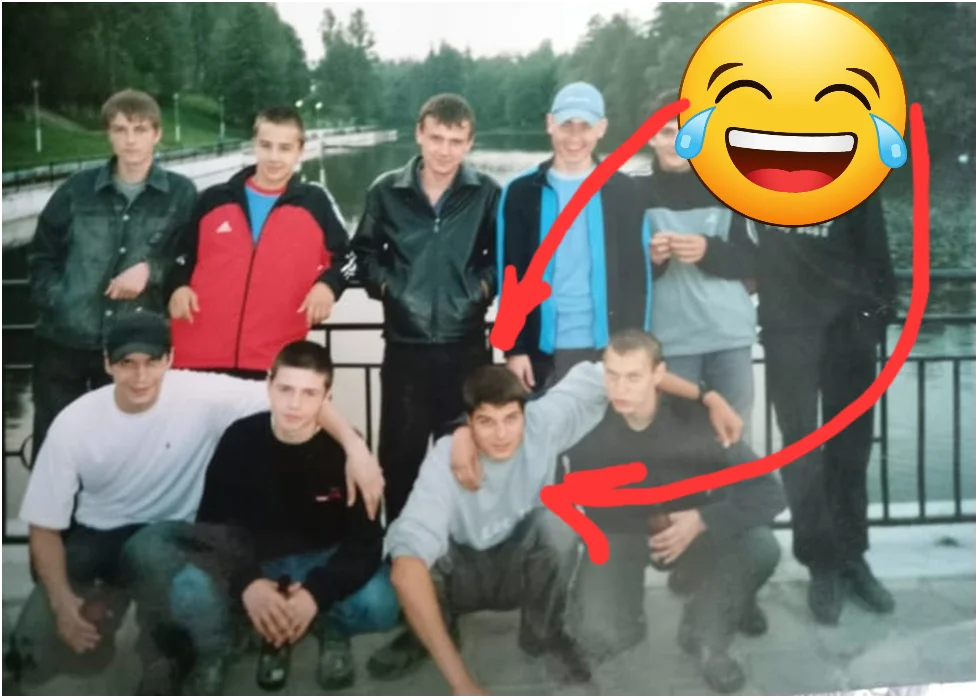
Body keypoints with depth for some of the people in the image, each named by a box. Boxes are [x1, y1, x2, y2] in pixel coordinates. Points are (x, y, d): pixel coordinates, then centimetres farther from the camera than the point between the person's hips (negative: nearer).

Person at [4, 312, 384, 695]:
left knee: (155, 553, -38)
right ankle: (105, 601, 23)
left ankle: (162, 665, -10)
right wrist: (61, 600, -20)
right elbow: (45, 523, -8)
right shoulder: (73, 423, -16)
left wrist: (354, 446, -41)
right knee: (37, 652, -10)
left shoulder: (201, 395, -21)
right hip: (92, 536, 2)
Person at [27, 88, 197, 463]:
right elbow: (41, 255, 13)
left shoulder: (182, 194, 1)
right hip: (63, 341, 2)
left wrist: (152, 270, -13)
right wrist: (55, 301, -1)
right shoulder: (77, 189, 6)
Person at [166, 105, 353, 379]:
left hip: (274, 362, -1)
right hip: (201, 355, 2)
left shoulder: (316, 203, 7)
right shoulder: (214, 200, 11)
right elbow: (183, 253, 22)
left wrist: (328, 284, -7)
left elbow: (346, 256, 13)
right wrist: (178, 285, 2)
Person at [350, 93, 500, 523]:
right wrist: (383, 284, -1)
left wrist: (484, 284, -6)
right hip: (406, 347, 1)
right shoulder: (386, 191, 2)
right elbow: (365, 252, 14)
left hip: (466, 347, 0)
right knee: (400, 453, 8)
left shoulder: (487, 194, -1)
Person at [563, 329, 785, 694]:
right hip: (616, 535, -1)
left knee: (761, 547, -28)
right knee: (600, 638, -26)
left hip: (686, 528, 1)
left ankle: (706, 636, 1)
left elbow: (769, 494, -23)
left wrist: (702, 520, -34)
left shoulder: (692, 419, -24)